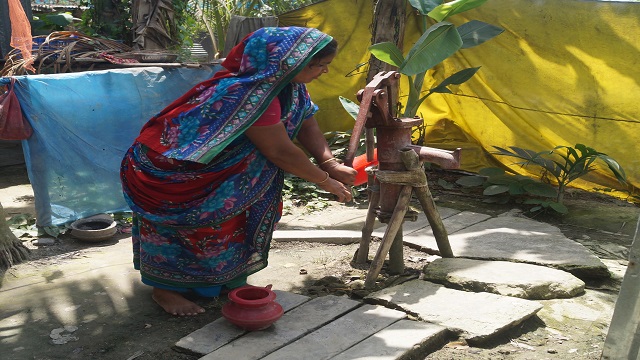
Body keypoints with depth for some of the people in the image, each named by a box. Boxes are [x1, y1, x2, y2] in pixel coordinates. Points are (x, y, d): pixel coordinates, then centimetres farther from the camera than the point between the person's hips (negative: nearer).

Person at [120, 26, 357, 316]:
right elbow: (280, 151, -31)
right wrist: (324, 181, -19)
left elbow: (306, 123, -1)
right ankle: (165, 289, 12)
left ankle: (230, 278, 20)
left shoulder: (288, 84, -7)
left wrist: (330, 164, -16)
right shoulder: (250, 94, -36)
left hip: (209, 162, 9)